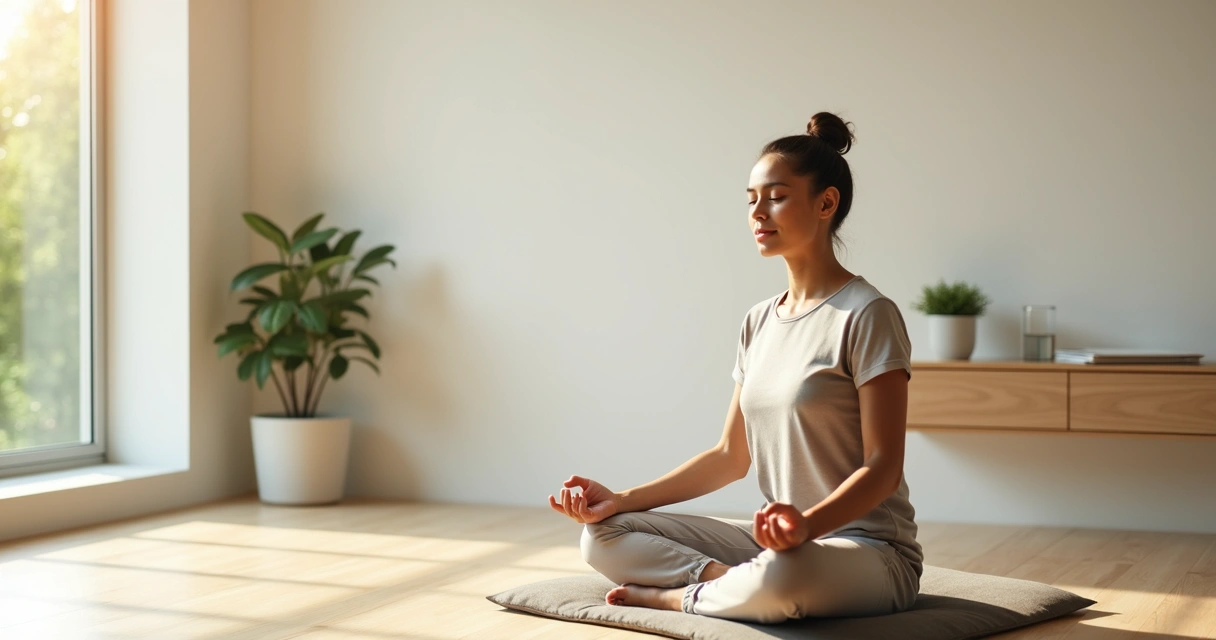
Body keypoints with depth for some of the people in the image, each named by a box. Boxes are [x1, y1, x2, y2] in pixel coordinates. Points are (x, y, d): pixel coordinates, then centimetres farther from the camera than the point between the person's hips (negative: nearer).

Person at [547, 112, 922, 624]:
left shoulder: (866, 315, -11)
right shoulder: (759, 322, 12)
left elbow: (882, 466, -17)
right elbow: (731, 456, 14)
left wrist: (808, 523, -36)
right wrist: (623, 499, 4)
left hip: (870, 548, -7)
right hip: (776, 539, 7)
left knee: (781, 577, -41)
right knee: (602, 534, -4)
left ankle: (680, 595, -12)